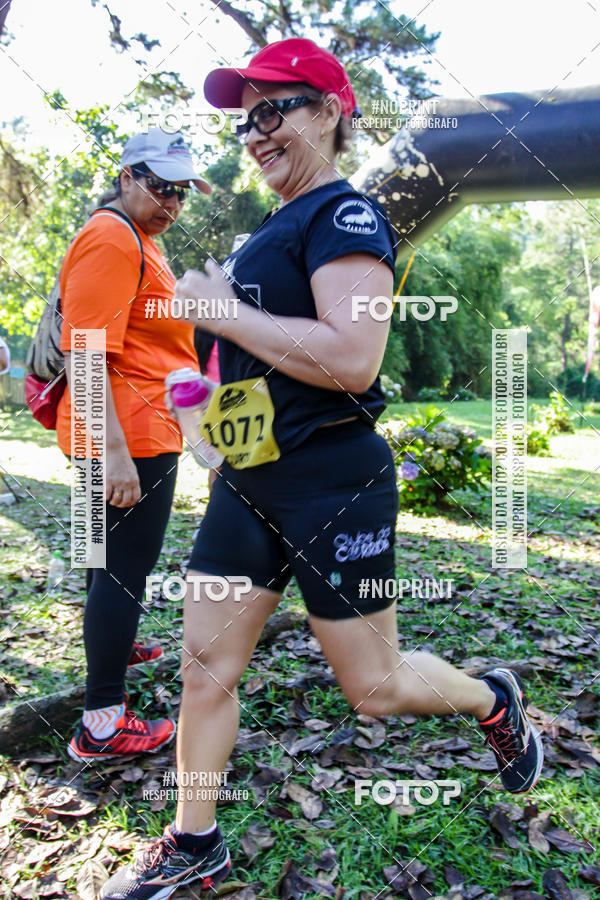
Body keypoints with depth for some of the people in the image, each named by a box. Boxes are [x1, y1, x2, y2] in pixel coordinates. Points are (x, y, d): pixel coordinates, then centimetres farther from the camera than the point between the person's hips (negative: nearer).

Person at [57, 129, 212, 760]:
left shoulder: (139, 238, 20)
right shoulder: (111, 240, -15)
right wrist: (115, 451, -29)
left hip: (139, 431, 11)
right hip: (131, 437, -11)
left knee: (114, 552, 24)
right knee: (124, 565, -6)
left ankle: (111, 647, 44)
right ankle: (102, 724, 4)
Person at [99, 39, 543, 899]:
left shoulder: (346, 216, -11)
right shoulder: (271, 231, 17)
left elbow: (352, 358, -27)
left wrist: (221, 310, -18)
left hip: (332, 488, -8)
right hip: (248, 486, 9)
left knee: (375, 687, 6)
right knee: (205, 668, 10)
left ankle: (495, 702, 37)